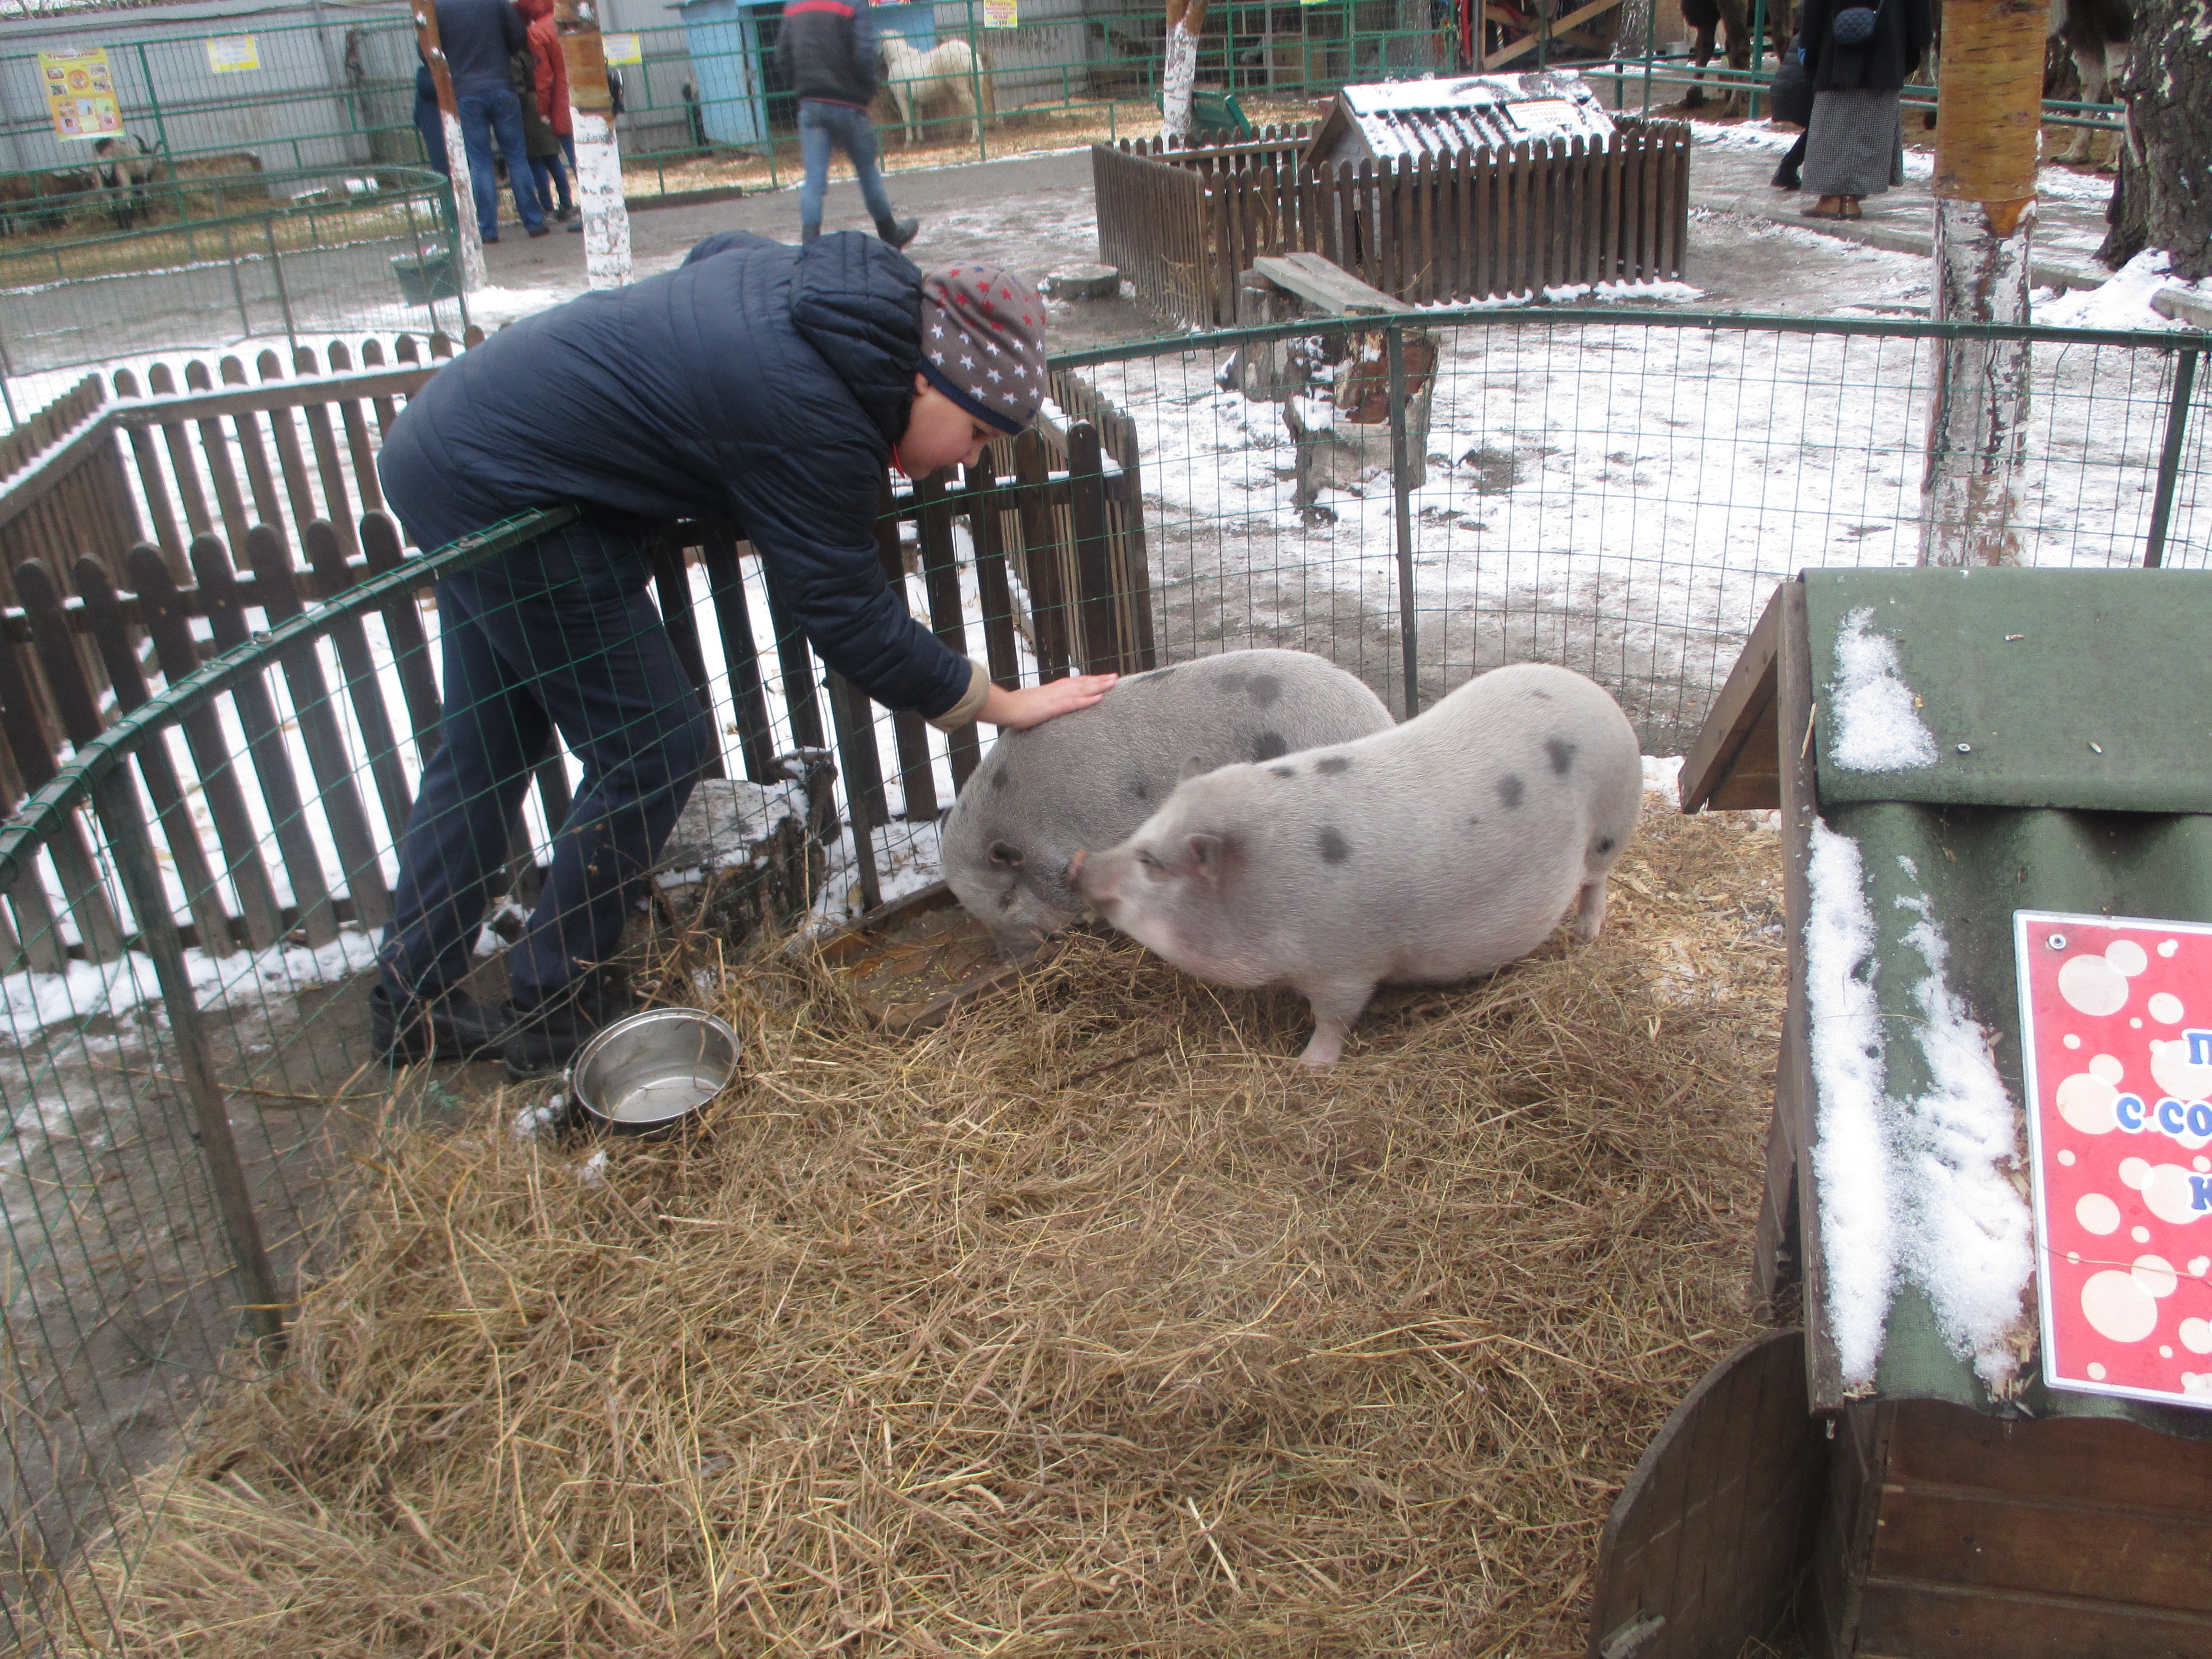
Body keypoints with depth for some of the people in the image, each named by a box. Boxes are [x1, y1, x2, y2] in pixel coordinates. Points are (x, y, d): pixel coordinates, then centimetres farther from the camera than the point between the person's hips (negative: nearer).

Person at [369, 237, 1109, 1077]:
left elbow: (717, 252, 24)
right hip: (499, 490, -10)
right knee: (654, 745, -3)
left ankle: (410, 1002, 29)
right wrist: (1006, 705, -12)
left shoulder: (818, 279, 2)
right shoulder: (813, 419, -25)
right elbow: (851, 619, -20)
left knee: (485, 748, 17)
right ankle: (551, 1011, 10)